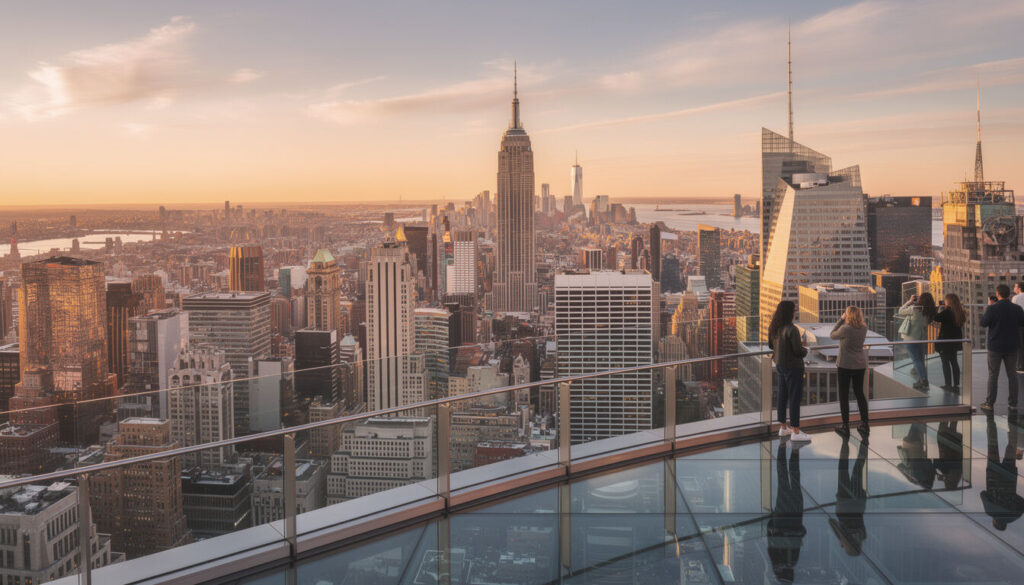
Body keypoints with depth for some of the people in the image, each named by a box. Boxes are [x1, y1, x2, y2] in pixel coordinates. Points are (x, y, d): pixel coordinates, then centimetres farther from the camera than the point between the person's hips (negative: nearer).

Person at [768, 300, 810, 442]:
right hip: (793, 367, -8)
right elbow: (798, 351, -23)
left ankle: (783, 427, 26)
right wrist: (805, 349, 1)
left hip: (780, 365, 8)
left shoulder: (774, 328, 2)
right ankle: (795, 431, 5)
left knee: (782, 396, 16)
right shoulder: (791, 329, -23)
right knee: (795, 398, 0)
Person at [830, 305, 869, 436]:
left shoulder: (845, 329, -20)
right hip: (860, 365, 5)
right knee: (860, 393, 16)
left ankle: (845, 426, 10)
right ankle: (864, 425, 19)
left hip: (845, 365, -5)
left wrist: (841, 320, -3)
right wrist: (843, 322, 2)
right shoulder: (864, 328, -2)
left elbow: (832, 335, -4)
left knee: (844, 395, 6)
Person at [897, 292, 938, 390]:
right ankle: (921, 380, 20)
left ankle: (924, 381, -8)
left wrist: (910, 301, 1)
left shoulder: (914, 309, -19)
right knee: (921, 360, 16)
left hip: (911, 338, -6)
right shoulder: (929, 312, -2)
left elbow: (901, 312, -7)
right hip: (922, 338, 6)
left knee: (916, 360, -2)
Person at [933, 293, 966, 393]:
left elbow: (936, 318, -19)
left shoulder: (947, 311, -18)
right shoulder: (960, 312, 5)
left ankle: (948, 385, 1)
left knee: (945, 362, 0)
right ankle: (956, 385, 15)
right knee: (954, 362, 14)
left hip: (945, 341, -7)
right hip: (956, 341, 7)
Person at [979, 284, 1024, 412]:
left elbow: (983, 323, -7)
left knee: (993, 375, 4)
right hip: (1012, 347, 3)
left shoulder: (993, 309, -16)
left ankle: (989, 403, 6)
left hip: (995, 347, -3)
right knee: (1012, 374, 11)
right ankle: (1013, 403, 14)